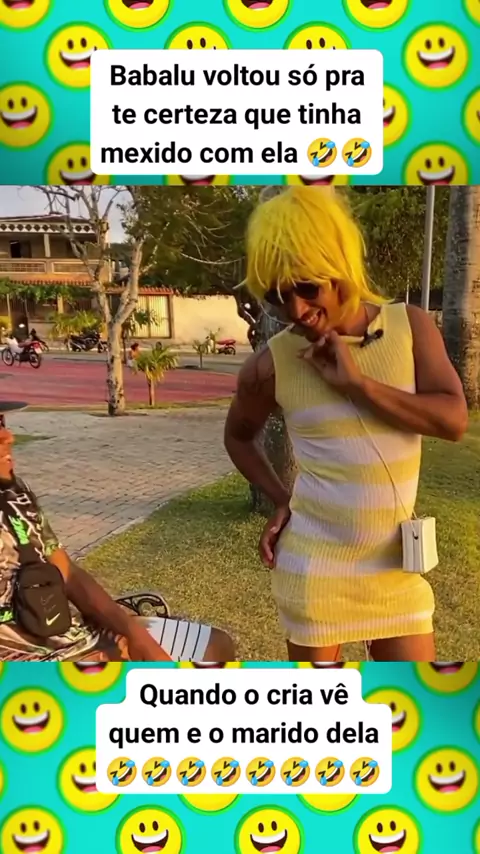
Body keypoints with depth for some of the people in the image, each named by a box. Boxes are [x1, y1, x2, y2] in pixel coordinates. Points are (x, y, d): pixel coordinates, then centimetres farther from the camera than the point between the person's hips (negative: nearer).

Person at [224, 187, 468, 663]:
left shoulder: (410, 326, -5)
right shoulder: (271, 364, -9)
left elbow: (453, 421, -14)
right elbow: (238, 437, 8)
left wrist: (356, 382, -19)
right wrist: (281, 500, -2)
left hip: (395, 560, 2)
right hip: (314, 561, -1)